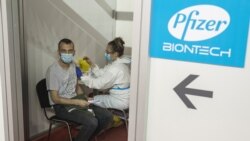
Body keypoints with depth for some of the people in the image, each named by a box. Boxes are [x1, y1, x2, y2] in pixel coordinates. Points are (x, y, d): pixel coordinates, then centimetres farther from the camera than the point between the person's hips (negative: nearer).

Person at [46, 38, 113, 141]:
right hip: (61, 106, -7)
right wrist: (78, 102, -21)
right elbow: (55, 99, -18)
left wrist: (84, 99, -1)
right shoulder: (53, 70, -19)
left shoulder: (72, 65, 6)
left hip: (75, 101, 8)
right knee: (92, 122, -29)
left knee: (107, 116, -5)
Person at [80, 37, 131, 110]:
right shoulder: (118, 63, 5)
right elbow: (102, 74, 6)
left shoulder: (115, 68, -25)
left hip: (120, 101, -9)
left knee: (91, 100, 2)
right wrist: (91, 64, -2)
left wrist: (82, 77, -18)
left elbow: (99, 84, -23)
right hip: (122, 96, 9)